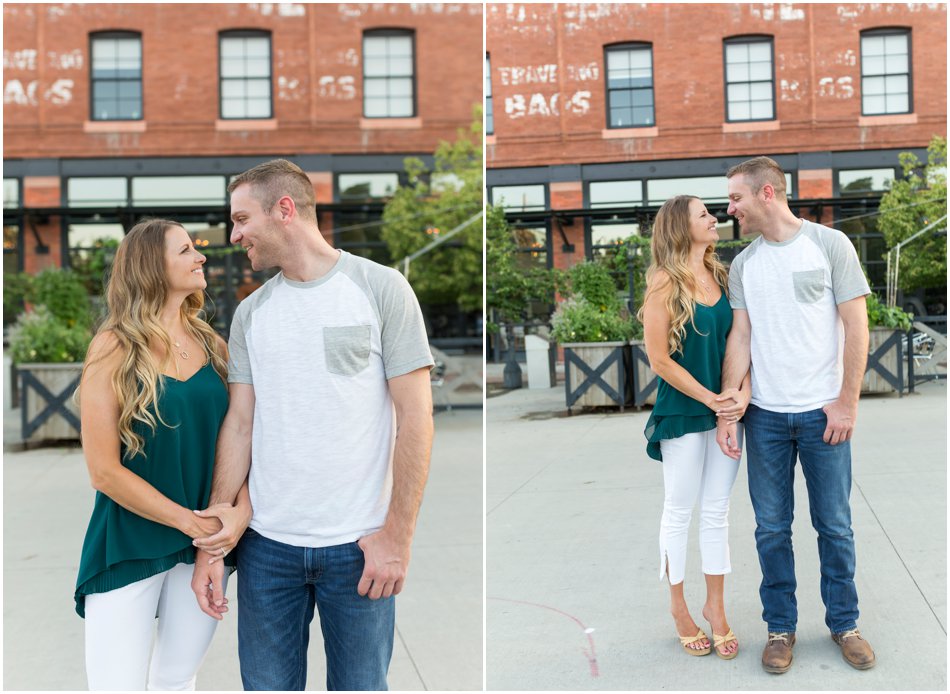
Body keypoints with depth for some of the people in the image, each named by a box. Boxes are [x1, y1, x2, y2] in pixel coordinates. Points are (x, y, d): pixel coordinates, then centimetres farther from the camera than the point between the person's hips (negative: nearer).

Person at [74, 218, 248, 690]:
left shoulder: (212, 346, 5)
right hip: (129, 545, -4)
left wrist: (241, 507, -16)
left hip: (205, 542, 4)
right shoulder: (114, 349, -10)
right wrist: (189, 522, -14)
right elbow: (104, 471, -13)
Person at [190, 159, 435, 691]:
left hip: (358, 546, -3)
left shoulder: (382, 289, -5)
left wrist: (398, 534, -11)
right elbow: (240, 424, 7)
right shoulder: (250, 313, 7)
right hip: (266, 545, 4)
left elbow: (416, 418, -7)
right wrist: (212, 542, 1)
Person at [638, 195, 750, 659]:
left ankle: (715, 606, 26)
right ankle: (678, 606, 25)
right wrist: (710, 399, -14)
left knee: (717, 511, 13)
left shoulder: (720, 276, 5)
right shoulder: (665, 283, -12)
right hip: (682, 412, -5)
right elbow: (660, 359, -13)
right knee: (679, 512, 9)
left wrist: (743, 392, -11)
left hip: (726, 409, 5)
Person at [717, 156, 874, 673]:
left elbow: (856, 326, -5)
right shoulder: (743, 264, 6)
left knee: (834, 525, 7)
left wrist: (847, 402, -9)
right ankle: (780, 627, 21)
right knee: (772, 528, 8)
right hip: (765, 416, 3)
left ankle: (844, 623, 24)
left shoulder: (829, 244, -4)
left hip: (823, 413, -3)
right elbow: (740, 337, 5)